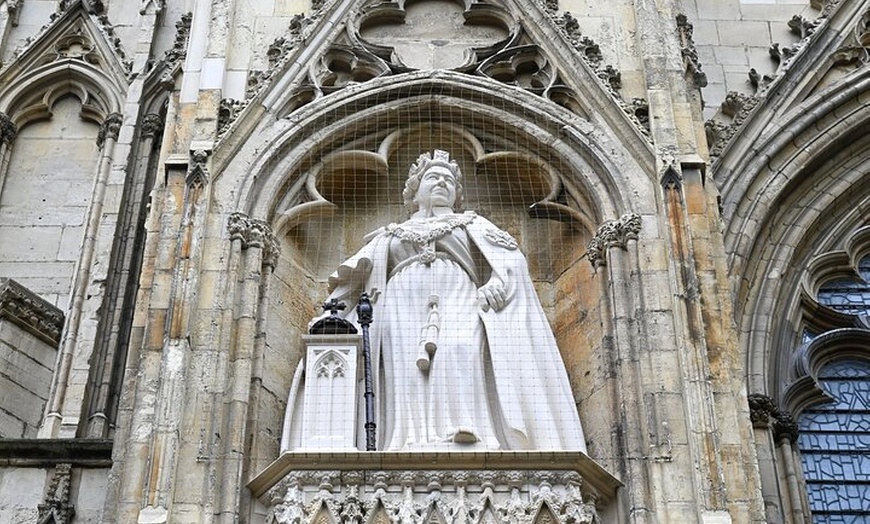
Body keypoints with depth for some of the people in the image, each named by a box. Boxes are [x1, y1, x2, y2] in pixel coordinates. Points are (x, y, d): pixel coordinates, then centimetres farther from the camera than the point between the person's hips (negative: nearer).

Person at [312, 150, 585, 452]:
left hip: (457, 303, -2)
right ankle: (413, 445, -40)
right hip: (404, 308, 2)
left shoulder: (470, 223, 29)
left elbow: (509, 256, 11)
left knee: (459, 353, -33)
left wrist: (497, 281, -12)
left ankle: (466, 439, -49)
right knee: (406, 370, -26)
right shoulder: (391, 235, 33)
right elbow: (353, 276, 20)